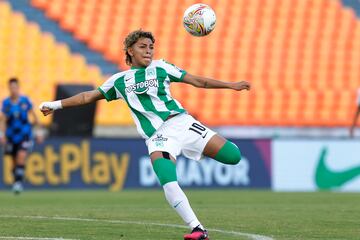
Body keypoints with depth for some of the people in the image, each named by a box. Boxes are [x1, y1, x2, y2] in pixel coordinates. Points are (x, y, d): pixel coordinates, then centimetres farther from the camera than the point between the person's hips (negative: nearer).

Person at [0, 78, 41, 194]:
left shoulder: (25, 100, -3)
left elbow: (33, 114, 7)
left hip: (24, 135, -2)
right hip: (11, 135, 2)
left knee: (21, 157, -20)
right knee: (14, 161, 6)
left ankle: (19, 182, -21)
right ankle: (16, 183, 22)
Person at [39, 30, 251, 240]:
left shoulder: (160, 67, 16)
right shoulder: (120, 80, 18)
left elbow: (197, 81, 16)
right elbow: (89, 96, 26)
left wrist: (231, 86, 11)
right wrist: (57, 104, 23)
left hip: (181, 122, 1)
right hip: (157, 136, -1)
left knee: (233, 157, -12)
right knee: (168, 181, -30)